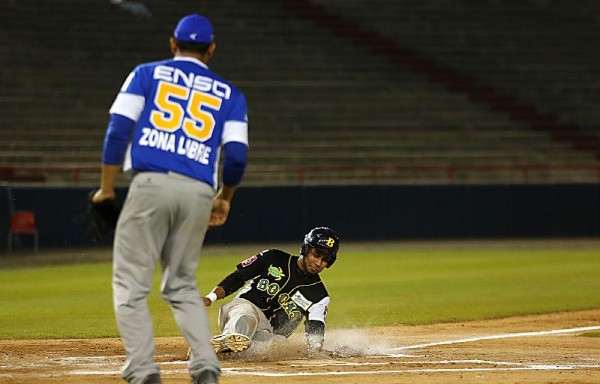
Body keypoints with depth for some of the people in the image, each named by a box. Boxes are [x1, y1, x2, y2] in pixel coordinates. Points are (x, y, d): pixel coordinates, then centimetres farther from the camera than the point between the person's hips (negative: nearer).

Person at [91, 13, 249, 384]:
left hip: (151, 184, -3)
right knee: (182, 285, 16)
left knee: (131, 284, 1)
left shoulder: (147, 74, 13)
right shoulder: (229, 94, 17)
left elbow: (118, 131, 2)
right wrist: (225, 198, 24)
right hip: (199, 193, 3)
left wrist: (107, 188, 8)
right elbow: (237, 156, 6)